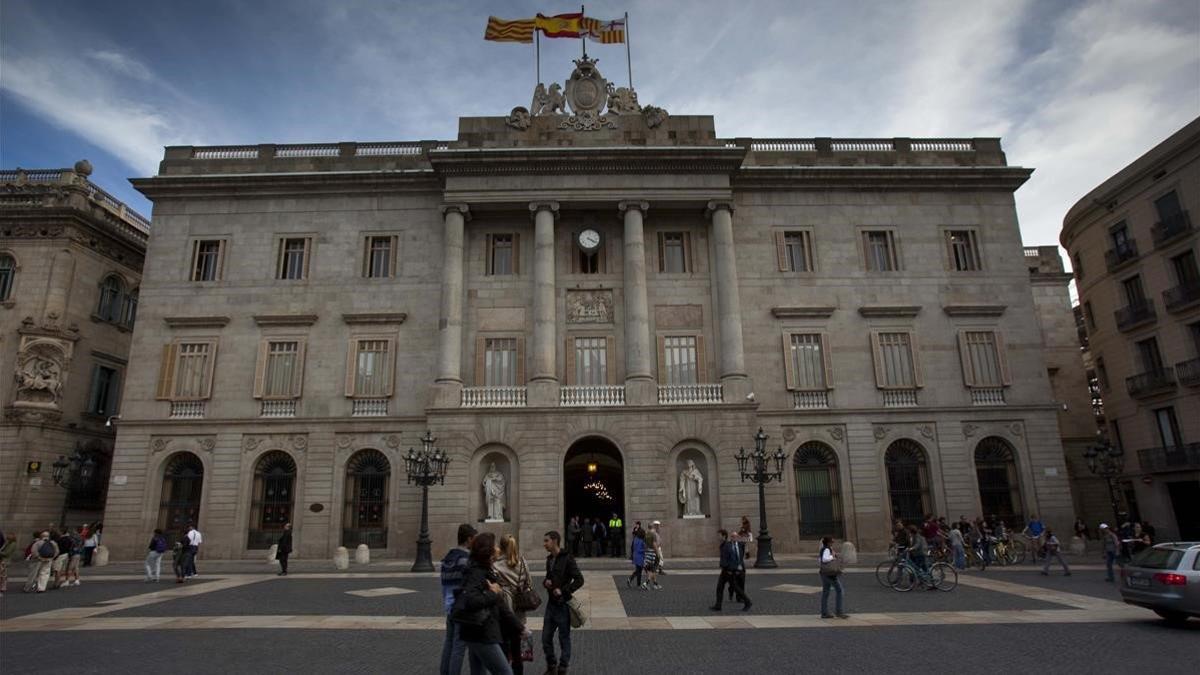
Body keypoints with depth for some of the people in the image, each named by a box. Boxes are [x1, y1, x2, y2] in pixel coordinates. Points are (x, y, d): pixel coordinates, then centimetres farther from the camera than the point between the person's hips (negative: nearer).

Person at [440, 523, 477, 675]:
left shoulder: (447, 557, 10)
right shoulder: (466, 559, -17)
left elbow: (444, 583, 15)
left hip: (450, 606, 8)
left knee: (448, 641, 17)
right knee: (459, 645, -1)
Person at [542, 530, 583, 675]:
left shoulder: (567, 559, -14)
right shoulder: (549, 559, 10)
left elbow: (579, 580, -17)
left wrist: (563, 590, -20)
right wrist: (546, 582, 0)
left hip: (563, 605, -7)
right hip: (551, 603, 7)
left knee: (564, 638, 6)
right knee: (546, 637, 12)